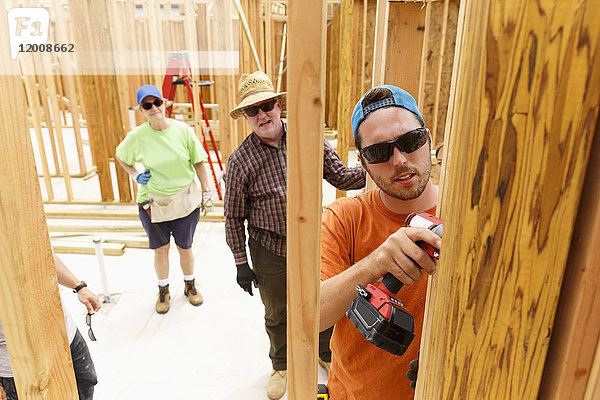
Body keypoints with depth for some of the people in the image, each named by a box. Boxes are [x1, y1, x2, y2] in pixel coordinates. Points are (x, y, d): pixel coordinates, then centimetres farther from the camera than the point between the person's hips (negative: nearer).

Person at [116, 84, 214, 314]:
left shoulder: (182, 130, -9)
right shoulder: (137, 136, -8)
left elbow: (198, 163, 0)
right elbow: (120, 157, 13)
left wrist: (206, 192, -1)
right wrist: (135, 175, -2)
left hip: (185, 200, 0)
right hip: (153, 202, 0)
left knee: (185, 248, 13)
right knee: (160, 250, 12)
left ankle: (190, 286, 38)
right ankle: (163, 291, 35)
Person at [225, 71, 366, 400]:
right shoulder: (240, 160, -10)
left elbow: (340, 177, 0)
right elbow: (234, 216, -5)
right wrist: (241, 263, -3)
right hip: (269, 250, -1)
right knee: (276, 314, 17)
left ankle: (326, 354, 49)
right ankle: (281, 365, 47)